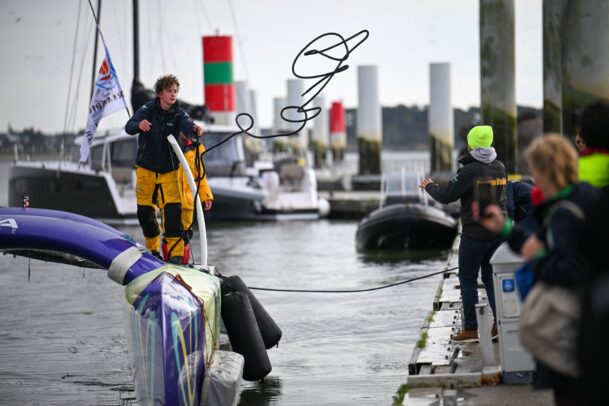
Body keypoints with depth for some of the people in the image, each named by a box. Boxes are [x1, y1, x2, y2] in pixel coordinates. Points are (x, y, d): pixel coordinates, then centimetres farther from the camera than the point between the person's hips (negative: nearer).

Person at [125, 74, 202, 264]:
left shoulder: (178, 114, -8)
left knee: (173, 209, -15)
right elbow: (129, 127, -20)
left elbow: (187, 124, -29)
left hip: (170, 169, -1)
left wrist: (195, 129, -54)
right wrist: (139, 125, -44)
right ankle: (153, 248, 29)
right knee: (145, 211, 6)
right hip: (146, 168, 1)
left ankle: (176, 252, -14)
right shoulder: (148, 109, -8)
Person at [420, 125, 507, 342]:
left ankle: (471, 329, 2)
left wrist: (429, 186, 7)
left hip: (475, 233, -6)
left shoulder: (470, 171, -16)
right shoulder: (500, 168, 5)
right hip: (498, 232, 6)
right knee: (491, 277, 14)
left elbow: (446, 196, -13)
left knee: (468, 279, 3)